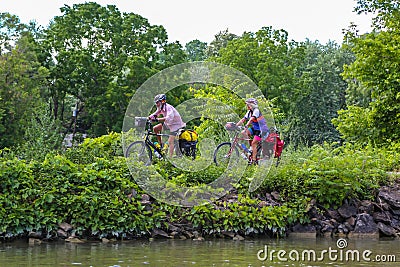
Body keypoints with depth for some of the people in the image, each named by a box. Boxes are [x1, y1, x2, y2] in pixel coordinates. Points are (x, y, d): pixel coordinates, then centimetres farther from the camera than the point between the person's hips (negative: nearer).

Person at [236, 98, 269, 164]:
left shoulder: (256, 111, -19)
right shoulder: (249, 112, 6)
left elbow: (251, 119, -33)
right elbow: (243, 120, 3)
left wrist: (246, 126, -44)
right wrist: (235, 126, -8)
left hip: (262, 129, -8)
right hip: (254, 128, 8)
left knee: (254, 143, -15)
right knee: (243, 133, -9)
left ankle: (254, 160, -7)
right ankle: (251, 146, 1)